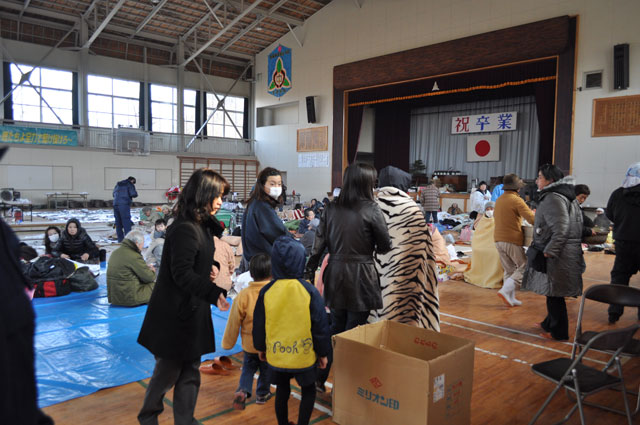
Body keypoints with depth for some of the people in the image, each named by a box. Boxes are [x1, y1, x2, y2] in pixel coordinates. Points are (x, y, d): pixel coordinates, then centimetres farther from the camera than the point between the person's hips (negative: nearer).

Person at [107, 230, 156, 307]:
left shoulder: (115, 253, 7)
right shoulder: (134, 257, -20)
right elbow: (148, 277, -12)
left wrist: (146, 268, 10)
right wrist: (152, 272, 11)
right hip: (130, 299, -9)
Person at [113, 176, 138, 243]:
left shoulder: (118, 184, 23)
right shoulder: (130, 184, 2)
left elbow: (114, 194, 29)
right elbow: (133, 194, -9)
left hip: (115, 204, 6)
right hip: (124, 204, -6)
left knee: (118, 222, 11)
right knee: (126, 222, -7)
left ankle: (120, 239, 15)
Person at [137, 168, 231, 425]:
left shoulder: (204, 226, 8)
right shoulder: (184, 229, -23)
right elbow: (182, 273, -27)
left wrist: (212, 267, 1)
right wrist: (214, 293, -33)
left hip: (193, 310, 9)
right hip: (176, 313, -9)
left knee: (190, 370, 16)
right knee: (169, 370, 11)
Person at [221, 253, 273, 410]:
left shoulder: (243, 295, -16)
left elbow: (234, 322, -7)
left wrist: (227, 343, 7)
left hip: (249, 344, 1)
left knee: (248, 368, 23)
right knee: (266, 369, 22)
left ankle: (242, 390, 5)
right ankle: (262, 394, 37)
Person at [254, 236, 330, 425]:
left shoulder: (266, 291, -10)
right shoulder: (309, 290, -16)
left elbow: (259, 324, 1)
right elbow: (320, 325, -9)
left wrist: (260, 347, 18)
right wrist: (323, 352, 4)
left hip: (276, 355, 3)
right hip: (304, 355, -2)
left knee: (282, 390, 21)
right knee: (308, 391, 19)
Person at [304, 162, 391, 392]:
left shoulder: (331, 209, 2)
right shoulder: (371, 210, -11)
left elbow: (318, 244, 4)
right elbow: (385, 246, -4)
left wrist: (310, 272, 11)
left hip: (335, 275, 5)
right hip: (360, 277, -5)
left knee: (335, 328, 18)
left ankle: (320, 377, 21)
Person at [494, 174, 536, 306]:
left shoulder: (499, 200, 11)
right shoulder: (517, 200, -13)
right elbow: (532, 219, -15)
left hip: (498, 239, 7)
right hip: (513, 240, -7)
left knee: (508, 270, 14)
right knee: (523, 267, 4)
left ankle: (511, 298, 15)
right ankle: (506, 290, -9)